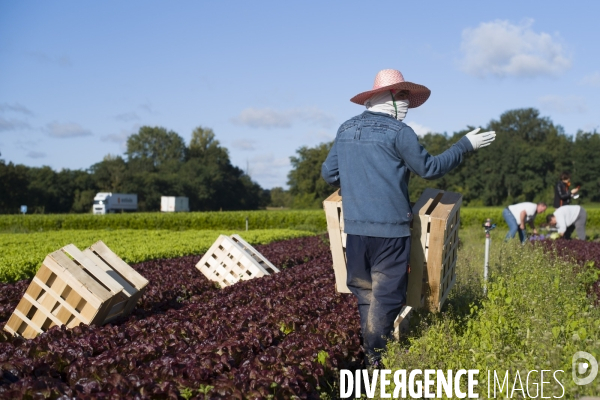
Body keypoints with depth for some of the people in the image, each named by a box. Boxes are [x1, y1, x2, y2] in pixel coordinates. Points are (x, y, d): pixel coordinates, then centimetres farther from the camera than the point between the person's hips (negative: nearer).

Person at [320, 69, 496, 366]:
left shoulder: (346, 129, 10)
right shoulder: (398, 132, -7)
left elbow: (328, 174, 12)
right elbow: (429, 169, -1)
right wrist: (466, 144, 10)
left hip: (354, 228, 6)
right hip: (389, 229, -6)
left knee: (364, 292, 15)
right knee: (386, 296, 2)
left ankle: (368, 353, 22)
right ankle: (376, 360, 4)